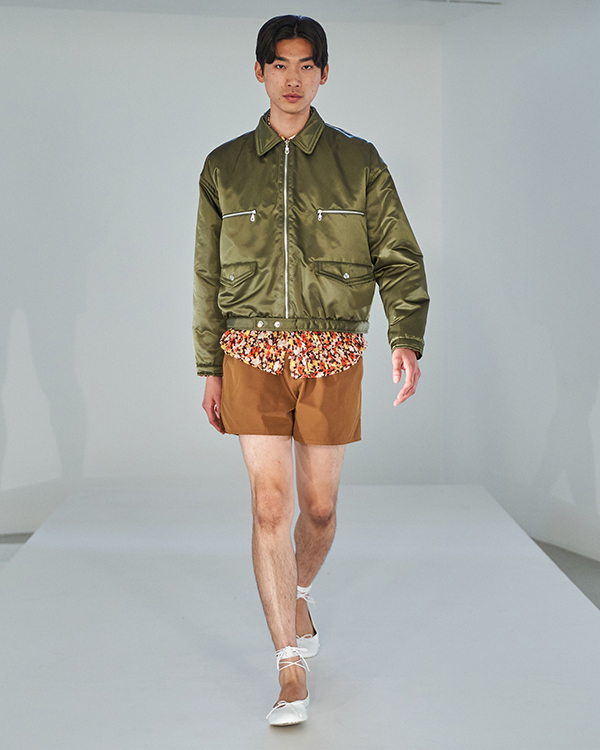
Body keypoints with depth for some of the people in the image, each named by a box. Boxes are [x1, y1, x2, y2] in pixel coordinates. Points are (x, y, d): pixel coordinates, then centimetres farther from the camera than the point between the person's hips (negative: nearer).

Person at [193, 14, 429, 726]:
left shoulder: (358, 161, 4)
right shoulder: (225, 167, 7)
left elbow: (398, 257, 2)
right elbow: (208, 276, 11)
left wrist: (407, 338, -14)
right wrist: (210, 369, 8)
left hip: (332, 353, 0)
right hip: (253, 352, 0)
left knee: (318, 505, 8)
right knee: (269, 503, -7)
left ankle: (297, 594, 40)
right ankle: (291, 663, 1)